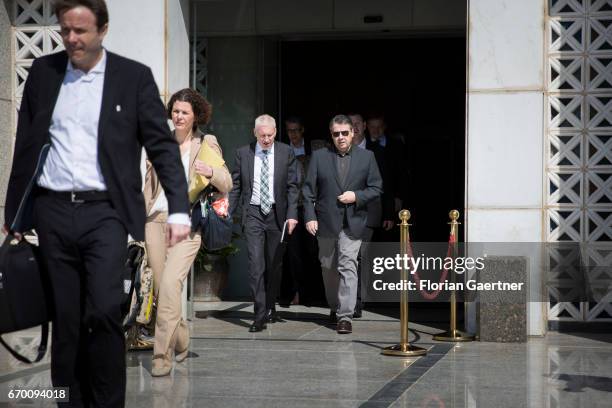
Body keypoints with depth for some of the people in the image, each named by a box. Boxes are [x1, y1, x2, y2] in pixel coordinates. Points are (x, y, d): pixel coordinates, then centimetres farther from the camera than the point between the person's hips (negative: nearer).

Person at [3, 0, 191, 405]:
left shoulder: (134, 76, 0)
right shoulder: (43, 72, 9)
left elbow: (162, 145, -1)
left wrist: (179, 209, -11)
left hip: (104, 212, -3)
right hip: (53, 212, 3)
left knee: (104, 312, -14)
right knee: (65, 319, 5)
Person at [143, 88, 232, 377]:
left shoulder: (207, 144, 6)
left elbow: (227, 183, 5)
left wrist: (211, 172, -15)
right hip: (156, 219, 4)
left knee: (170, 283, -19)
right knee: (159, 286, 5)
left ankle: (162, 355, -18)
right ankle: (180, 341, 27)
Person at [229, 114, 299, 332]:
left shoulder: (286, 153, 1)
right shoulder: (243, 153, 3)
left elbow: (292, 187, 1)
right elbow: (235, 186, 6)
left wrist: (292, 215, -8)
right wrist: (228, 213, 0)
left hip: (277, 213, 1)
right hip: (253, 213, -1)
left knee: (274, 264, 10)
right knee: (256, 264, -10)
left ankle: (270, 308, 27)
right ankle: (260, 316, -11)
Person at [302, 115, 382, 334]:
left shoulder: (366, 157, 4)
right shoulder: (319, 156, 4)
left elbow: (376, 188, 5)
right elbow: (309, 190, 2)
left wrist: (356, 196, -12)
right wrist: (310, 217, -8)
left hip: (352, 223, -2)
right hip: (326, 222, 2)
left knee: (348, 266, -12)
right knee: (328, 267, 13)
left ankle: (345, 316, -13)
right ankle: (334, 306, 34)